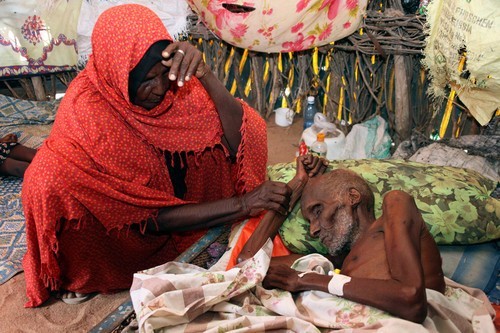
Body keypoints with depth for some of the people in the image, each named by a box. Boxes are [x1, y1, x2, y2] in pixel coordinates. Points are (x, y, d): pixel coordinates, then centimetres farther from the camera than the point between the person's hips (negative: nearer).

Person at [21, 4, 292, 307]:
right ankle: (84, 275, -3)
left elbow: (240, 141, -24)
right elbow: (144, 218, -27)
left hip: (172, 191, 3)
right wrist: (242, 204, -32)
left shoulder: (175, 82, -17)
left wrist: (206, 76, -38)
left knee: (248, 132, -14)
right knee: (50, 182, -34)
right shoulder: (85, 115, -28)